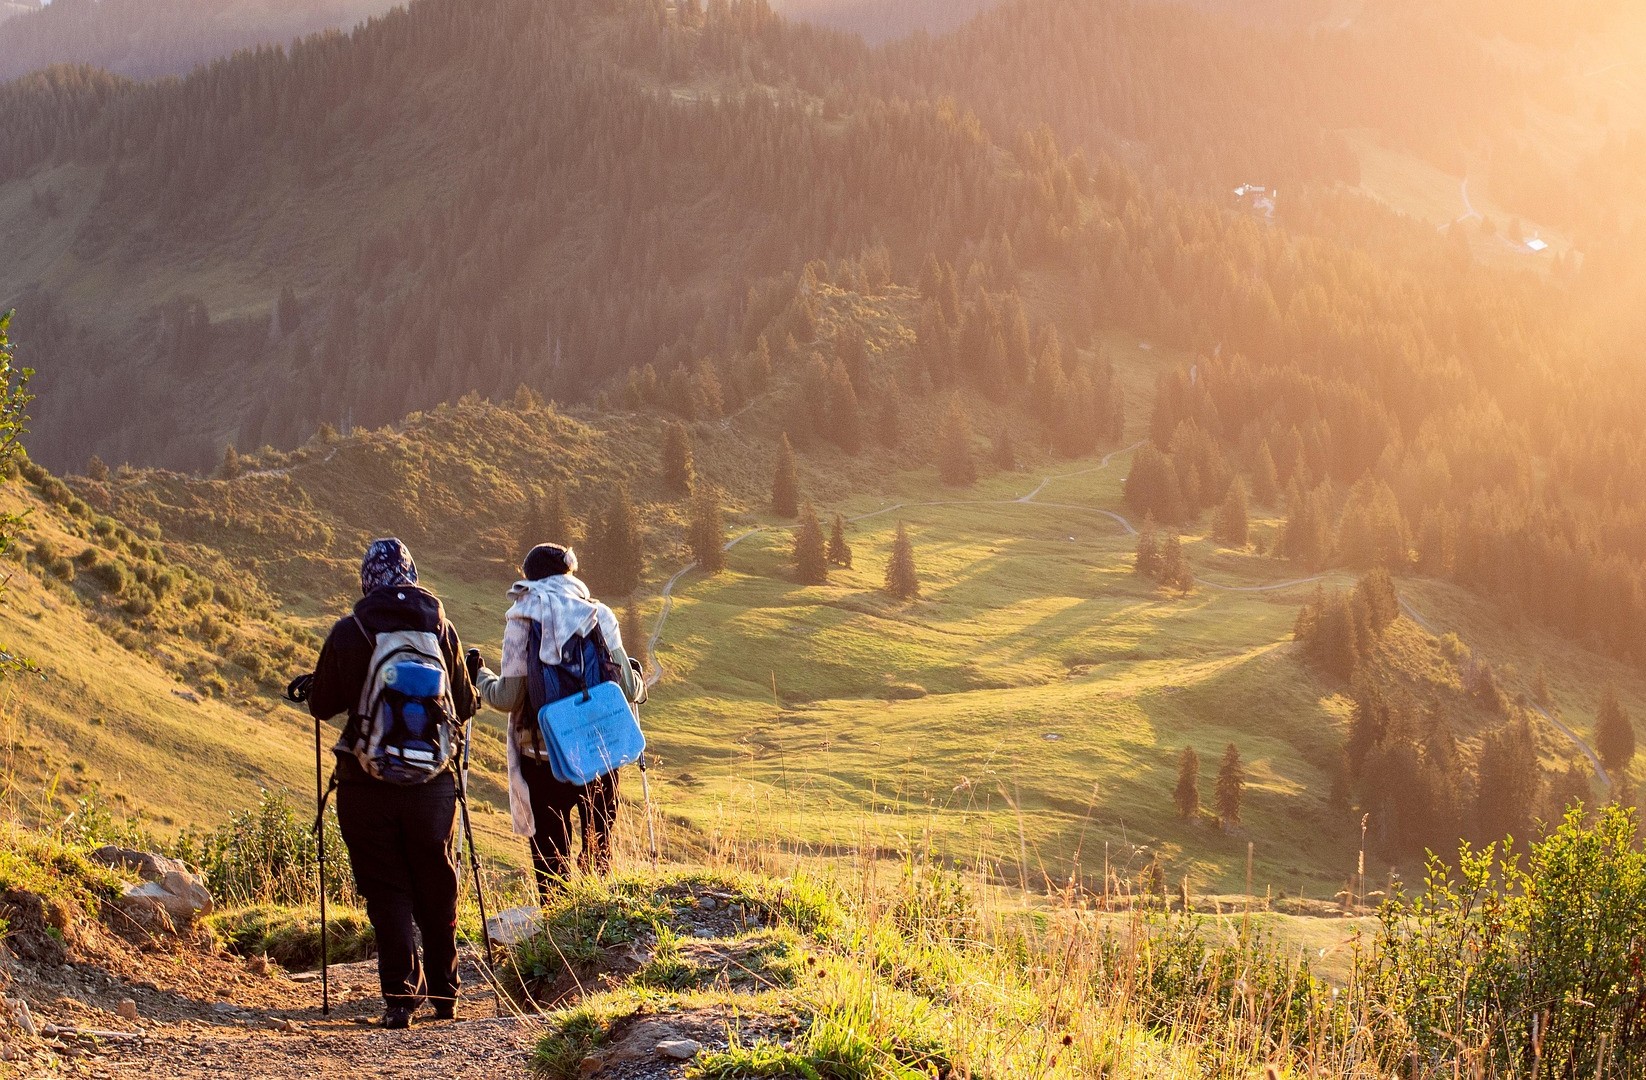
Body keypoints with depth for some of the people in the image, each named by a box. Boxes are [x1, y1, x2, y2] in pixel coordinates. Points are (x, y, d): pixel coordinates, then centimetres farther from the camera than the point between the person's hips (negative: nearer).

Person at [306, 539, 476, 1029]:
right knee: (437, 889, 15)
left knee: (386, 891, 5)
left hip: (366, 784, -2)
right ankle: (444, 993, 23)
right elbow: (464, 706, 5)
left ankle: (401, 994, -4)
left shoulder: (348, 633, -7)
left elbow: (321, 706, 1)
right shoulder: (441, 629, -1)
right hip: (433, 781, 2)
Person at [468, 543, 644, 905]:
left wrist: (477, 676, 11)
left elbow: (508, 697, -9)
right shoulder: (598, 614, -1)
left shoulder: (521, 618, -6)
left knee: (550, 852, 8)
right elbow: (628, 688, -1)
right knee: (598, 849, 17)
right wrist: (638, 683, 22)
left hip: (543, 755, -2)